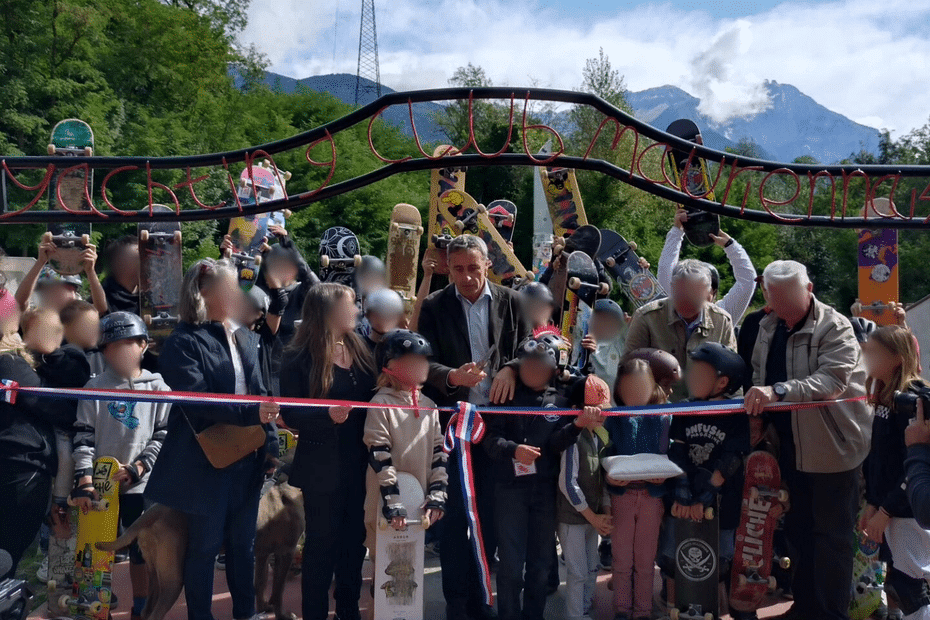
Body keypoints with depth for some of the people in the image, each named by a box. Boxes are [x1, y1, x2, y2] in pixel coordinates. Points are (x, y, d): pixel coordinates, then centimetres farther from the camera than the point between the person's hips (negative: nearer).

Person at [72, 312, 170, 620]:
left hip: (140, 485, 0)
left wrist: (137, 467, -11)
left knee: (141, 550, 8)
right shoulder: (94, 388, 1)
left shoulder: (157, 388, 1)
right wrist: (84, 481, -10)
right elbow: (83, 436, -2)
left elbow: (164, 435, 0)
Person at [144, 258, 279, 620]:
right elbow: (196, 402, -22)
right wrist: (251, 414, -30)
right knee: (205, 546, 8)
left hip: (247, 458, 6)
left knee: (243, 543, 17)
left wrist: (271, 443, 4)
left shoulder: (246, 338, 9)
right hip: (206, 461, -6)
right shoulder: (183, 342, -11)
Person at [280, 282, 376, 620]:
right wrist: (327, 415, -27)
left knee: (354, 539, 14)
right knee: (322, 542, 7)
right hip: (323, 466, -5)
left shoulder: (359, 348, 7)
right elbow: (291, 415, -12)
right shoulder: (300, 358, -9)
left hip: (359, 462, 5)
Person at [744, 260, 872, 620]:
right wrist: (757, 405, -1)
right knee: (799, 530, 18)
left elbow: (833, 379, -29)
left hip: (833, 449, -7)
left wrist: (779, 391, -40)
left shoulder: (835, 327, -15)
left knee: (832, 535, 4)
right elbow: (759, 374, 15)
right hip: (791, 449, 7)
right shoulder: (768, 327, 6)